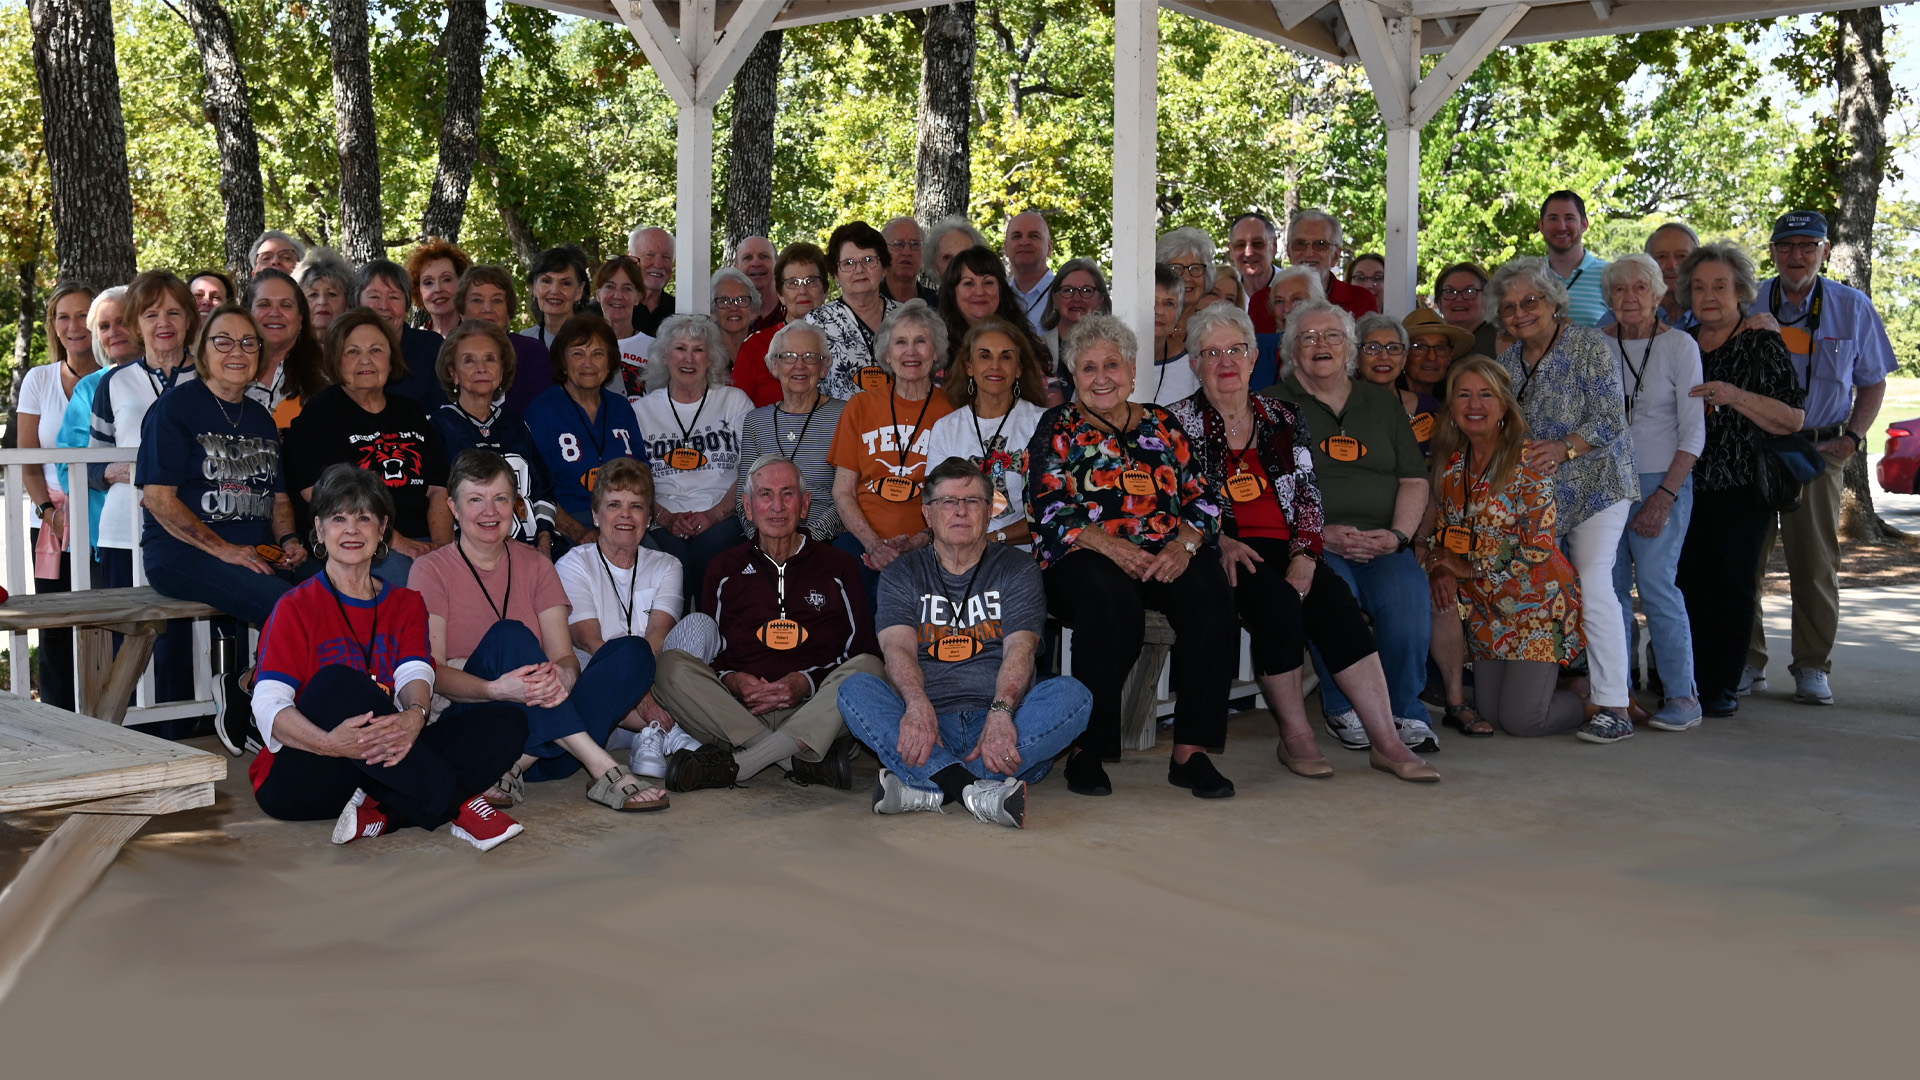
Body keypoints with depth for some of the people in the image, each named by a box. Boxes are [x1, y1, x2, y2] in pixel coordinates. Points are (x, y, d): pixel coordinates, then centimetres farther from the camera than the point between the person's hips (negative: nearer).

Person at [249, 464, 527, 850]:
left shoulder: (406, 604, 13)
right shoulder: (296, 608, -2)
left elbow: (415, 674, -6)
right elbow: (268, 707, -16)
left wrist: (415, 716, -32)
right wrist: (330, 743, -38)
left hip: (381, 764, 4)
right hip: (297, 779, -4)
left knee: (508, 723, -13)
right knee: (338, 682, -35)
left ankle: (381, 815, -31)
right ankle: (458, 806, -32)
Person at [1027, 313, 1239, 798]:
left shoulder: (1162, 425, 21)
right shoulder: (1058, 428, 13)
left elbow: (1203, 498, 13)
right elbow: (1048, 510, 0)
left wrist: (1184, 544, -9)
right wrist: (1110, 546, -15)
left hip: (1166, 556, 3)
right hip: (1082, 558, -3)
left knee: (1211, 594, -30)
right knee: (1111, 600, -37)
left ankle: (1190, 749, -26)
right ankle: (1085, 751, -26)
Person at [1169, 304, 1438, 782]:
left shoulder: (1283, 418, 17)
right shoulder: (1181, 421, 9)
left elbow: (1308, 495, 9)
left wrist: (1304, 555, -8)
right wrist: (1222, 541, -17)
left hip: (1284, 549, 3)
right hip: (1224, 555, -3)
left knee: (1333, 597, -25)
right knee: (1276, 600, -32)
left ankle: (1386, 741, -28)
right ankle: (1295, 737, -19)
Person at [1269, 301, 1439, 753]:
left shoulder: (1383, 402, 22)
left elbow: (1414, 480, 17)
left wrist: (1397, 535, -3)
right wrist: (1321, 534, -14)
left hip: (1382, 543, 3)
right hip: (1309, 543, -3)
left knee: (1406, 596, -29)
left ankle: (1405, 712, -9)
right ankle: (1343, 710, -12)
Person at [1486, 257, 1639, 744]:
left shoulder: (1588, 345, -7)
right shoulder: (1508, 362, 11)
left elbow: (1611, 419, -13)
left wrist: (1565, 448, -25)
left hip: (1596, 485, -6)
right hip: (1537, 490, 6)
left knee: (1593, 583, -15)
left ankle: (1614, 707, -11)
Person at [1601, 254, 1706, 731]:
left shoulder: (1680, 346, -2)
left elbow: (1693, 431, -4)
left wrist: (1665, 496, -11)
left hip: (1662, 480, -3)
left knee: (1655, 583, -12)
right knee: (1610, 585, 0)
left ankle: (1682, 696, -3)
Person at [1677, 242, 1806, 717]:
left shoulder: (1764, 345, -1)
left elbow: (1793, 419, -9)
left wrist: (1735, 396, -22)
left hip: (1740, 490, -3)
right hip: (1684, 489, 4)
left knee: (1731, 585, -1)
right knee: (1687, 583, 1)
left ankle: (1723, 686, 7)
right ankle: (1687, 681, 10)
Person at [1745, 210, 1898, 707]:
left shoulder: (1853, 307, 6)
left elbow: (1873, 381, 12)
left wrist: (1852, 438, -2)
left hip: (1819, 449, 0)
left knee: (1815, 560, 1)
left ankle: (1812, 668, 10)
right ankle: (1747, 661, 10)